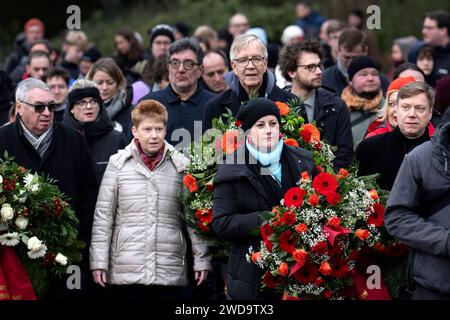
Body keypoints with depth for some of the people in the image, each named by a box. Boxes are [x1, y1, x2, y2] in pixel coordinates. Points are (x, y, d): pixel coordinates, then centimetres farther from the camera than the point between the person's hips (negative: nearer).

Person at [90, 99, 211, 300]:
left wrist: (201, 259, 6)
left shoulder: (181, 165, 6)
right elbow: (103, 215, 4)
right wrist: (99, 261, -1)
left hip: (170, 273, 1)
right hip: (125, 273, -1)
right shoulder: (118, 164, 4)